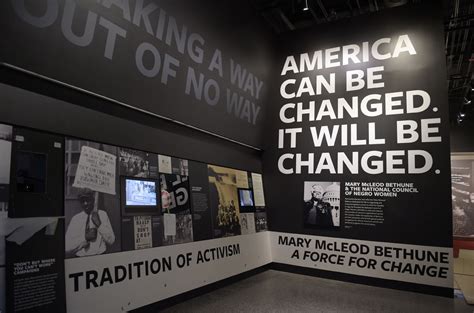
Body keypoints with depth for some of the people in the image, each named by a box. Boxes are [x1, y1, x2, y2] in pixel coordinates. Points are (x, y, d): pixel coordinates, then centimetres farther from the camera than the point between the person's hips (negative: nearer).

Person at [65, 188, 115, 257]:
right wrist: (85, 237, -13)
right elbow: (67, 248, -1)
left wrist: (99, 224, -10)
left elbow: (111, 241, -1)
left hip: (100, 257, -1)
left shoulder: (102, 214, 3)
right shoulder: (75, 219, 3)